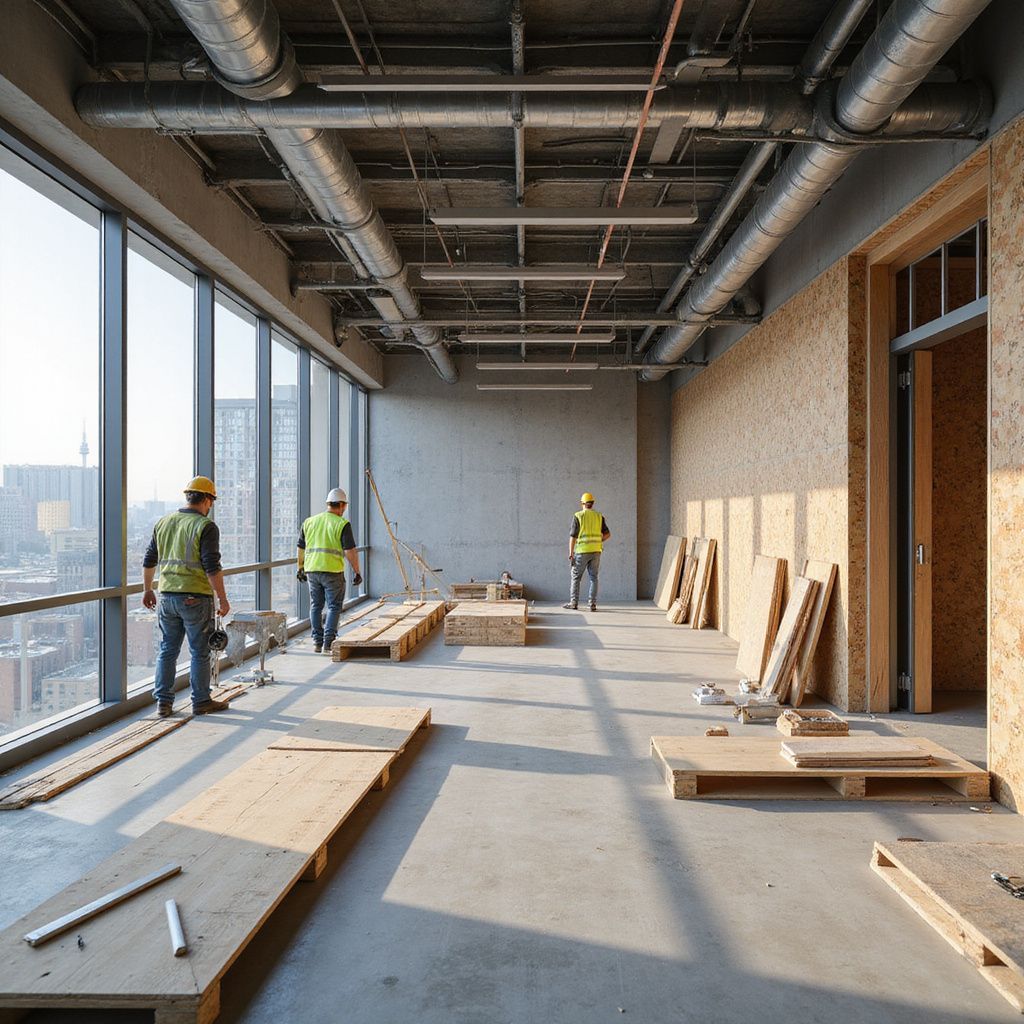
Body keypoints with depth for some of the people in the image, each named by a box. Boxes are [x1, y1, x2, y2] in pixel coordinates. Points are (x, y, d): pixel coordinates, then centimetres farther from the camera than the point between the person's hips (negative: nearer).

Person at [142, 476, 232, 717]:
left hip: (167, 596, 6)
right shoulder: (206, 526, -11)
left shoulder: (164, 523, 10)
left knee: (167, 650, 14)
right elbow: (212, 567, -17)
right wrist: (222, 599, -11)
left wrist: (147, 590, 27)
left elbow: (149, 560, 16)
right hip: (196, 598, -6)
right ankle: (201, 701, 14)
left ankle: (163, 701, 17)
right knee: (199, 652, 5)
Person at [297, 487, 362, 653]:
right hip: (333, 571, -5)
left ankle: (317, 642, 17)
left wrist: (300, 568, 25)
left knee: (316, 606, 14)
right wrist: (356, 572, -5)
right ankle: (329, 643, -4)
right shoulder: (342, 524, -6)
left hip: (312, 570, 5)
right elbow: (350, 551, -11)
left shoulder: (309, 522, 9)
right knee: (334, 607, 3)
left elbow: (301, 548, 14)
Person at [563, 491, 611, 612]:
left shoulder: (578, 516, -5)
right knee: (593, 578, 8)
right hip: (596, 551, 3)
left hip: (582, 551, -3)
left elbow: (573, 536, -9)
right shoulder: (599, 516, 7)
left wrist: (570, 554, -7)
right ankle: (593, 604, 1)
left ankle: (573, 602, 8)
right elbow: (608, 534, 5)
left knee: (576, 577, 9)